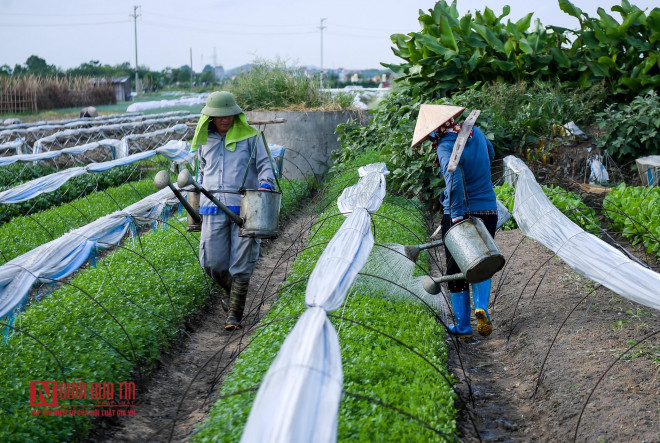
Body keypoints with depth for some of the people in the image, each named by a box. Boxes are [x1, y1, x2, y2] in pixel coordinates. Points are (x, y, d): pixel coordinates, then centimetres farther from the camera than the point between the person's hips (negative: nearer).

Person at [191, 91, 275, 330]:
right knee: (212, 262, -2)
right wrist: (200, 191, 27)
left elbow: (265, 164, 0)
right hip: (214, 209, 3)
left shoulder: (250, 136, 3)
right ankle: (228, 290, 31)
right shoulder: (204, 140, 13)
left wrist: (266, 184, -18)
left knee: (240, 264, -3)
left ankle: (234, 315, 6)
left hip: (244, 208, -3)